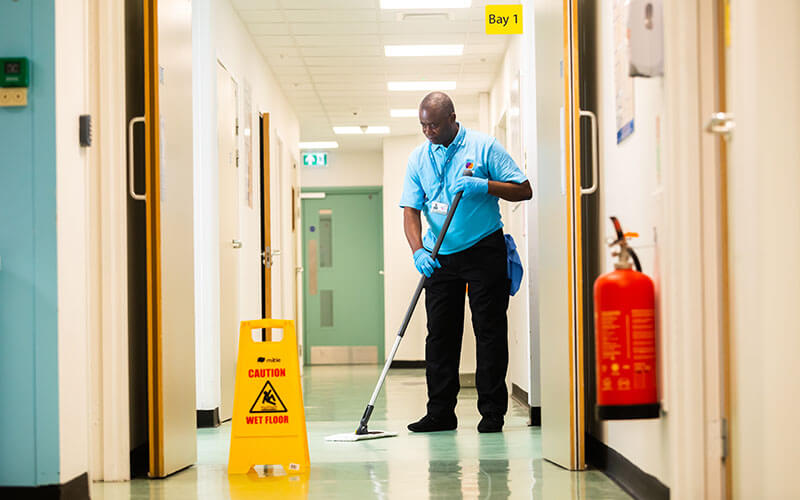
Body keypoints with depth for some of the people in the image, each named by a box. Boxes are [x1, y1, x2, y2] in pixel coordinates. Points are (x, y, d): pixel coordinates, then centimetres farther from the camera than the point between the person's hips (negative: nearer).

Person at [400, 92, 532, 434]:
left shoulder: (484, 146, -4)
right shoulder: (419, 158, 6)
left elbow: (524, 190, -4)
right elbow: (410, 210, 1)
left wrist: (485, 186, -19)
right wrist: (418, 251, -15)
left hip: (484, 251, -3)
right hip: (440, 257, 4)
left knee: (489, 330, -1)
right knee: (439, 333, 4)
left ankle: (492, 411, 5)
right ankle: (440, 412, 10)